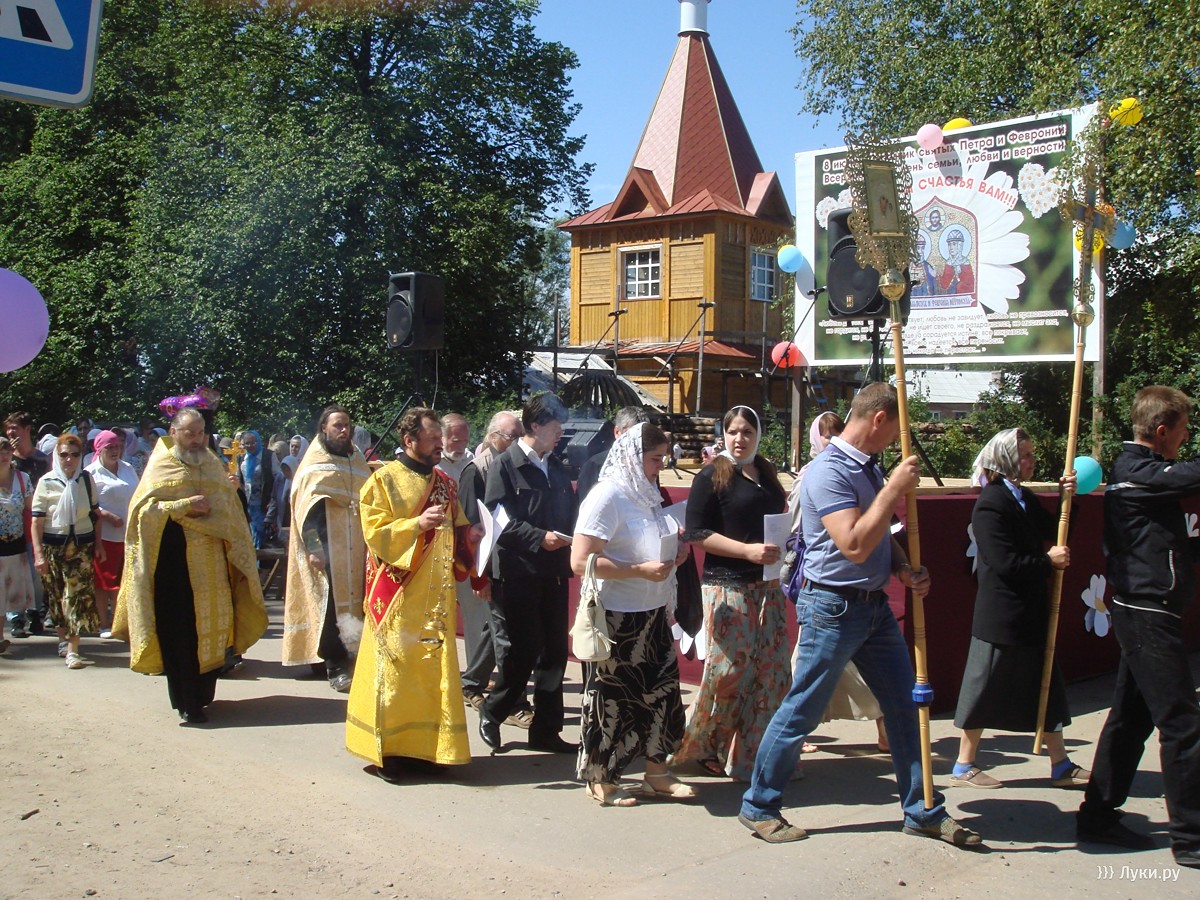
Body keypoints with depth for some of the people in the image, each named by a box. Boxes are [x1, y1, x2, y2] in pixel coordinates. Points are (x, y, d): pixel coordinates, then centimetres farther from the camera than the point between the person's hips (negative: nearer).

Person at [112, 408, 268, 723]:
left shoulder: (213, 465, 15)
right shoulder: (161, 466, 1)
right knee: (179, 630, -5)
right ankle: (186, 702, 0)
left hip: (211, 562, 4)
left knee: (211, 626, 5)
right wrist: (185, 506, -16)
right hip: (173, 560, -4)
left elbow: (230, 509, 22)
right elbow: (143, 509, -9)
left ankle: (202, 693, 19)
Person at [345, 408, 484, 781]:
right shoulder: (384, 479, -4)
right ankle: (388, 750, 5)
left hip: (437, 594, 6)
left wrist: (469, 534, -2)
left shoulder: (444, 482, 13)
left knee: (435, 667, 6)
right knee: (396, 667, -4)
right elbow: (375, 533, -10)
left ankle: (427, 746, 15)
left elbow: (457, 532, 20)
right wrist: (417, 523, -22)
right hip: (399, 593, -6)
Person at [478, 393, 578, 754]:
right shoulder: (505, 466, -5)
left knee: (554, 654, 7)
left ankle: (546, 730, 17)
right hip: (516, 573, -6)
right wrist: (539, 538, -19)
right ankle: (491, 714, 21)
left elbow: (569, 514, 16)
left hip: (553, 573, 6)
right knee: (520, 653, -2)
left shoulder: (557, 468, 13)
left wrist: (568, 541, -4)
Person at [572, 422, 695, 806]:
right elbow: (580, 562, -21)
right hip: (616, 616, -8)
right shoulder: (607, 497, -15)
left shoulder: (647, 494, 10)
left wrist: (675, 550, 5)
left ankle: (656, 773, 24)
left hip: (651, 613, 8)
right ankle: (601, 780, 18)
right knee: (612, 697, 3)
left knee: (661, 689, 10)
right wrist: (640, 570, -23)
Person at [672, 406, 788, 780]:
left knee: (772, 669, 4)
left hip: (767, 586, 7)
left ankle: (760, 754, 16)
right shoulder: (712, 476, -5)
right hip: (727, 586, -7)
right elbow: (697, 532, -11)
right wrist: (747, 550, -19)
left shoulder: (766, 474, 15)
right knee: (729, 669, -6)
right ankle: (703, 747, 14)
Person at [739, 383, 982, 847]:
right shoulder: (828, 471, -18)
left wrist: (906, 571, 2)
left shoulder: (870, 468, 10)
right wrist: (894, 490, -24)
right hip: (833, 607, -9)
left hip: (874, 605, 9)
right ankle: (758, 806, 16)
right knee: (801, 712, 1)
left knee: (905, 705, 10)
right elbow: (854, 545, -28)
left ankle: (923, 811, 22)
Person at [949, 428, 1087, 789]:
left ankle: (1061, 766, 25)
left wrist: (1067, 500, -2)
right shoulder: (990, 504, -17)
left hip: (1031, 613, 9)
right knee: (985, 690, 2)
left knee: (1046, 689, 14)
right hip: (1002, 616, -9)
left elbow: (1055, 534, 11)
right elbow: (1005, 563, -22)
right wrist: (1048, 561, -12)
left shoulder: (1024, 498, 11)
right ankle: (963, 767, 15)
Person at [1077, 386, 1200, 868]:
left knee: (1131, 716, 13)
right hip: (1150, 614, -10)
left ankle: (1098, 817, 20)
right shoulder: (1136, 472, -16)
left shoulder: (1136, 467, 16)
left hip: (1140, 611, 10)